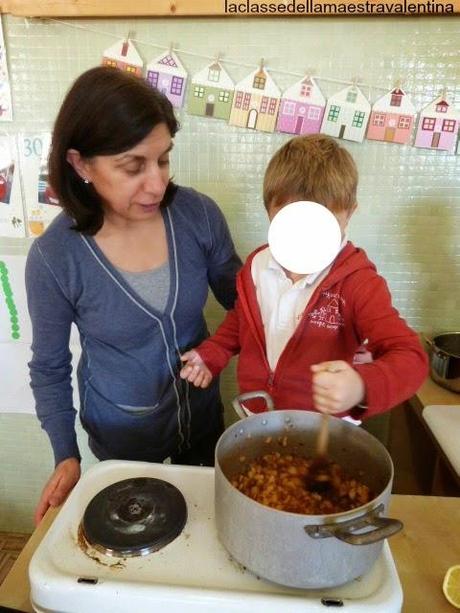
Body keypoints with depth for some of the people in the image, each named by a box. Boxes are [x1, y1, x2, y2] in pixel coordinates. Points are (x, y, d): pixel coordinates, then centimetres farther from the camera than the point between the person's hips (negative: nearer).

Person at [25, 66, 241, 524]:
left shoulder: (198, 214, -21)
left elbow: (240, 297, -5)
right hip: (120, 432, -2)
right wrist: (66, 454, -9)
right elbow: (49, 367, -9)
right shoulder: (53, 258, -25)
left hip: (201, 411, 3)